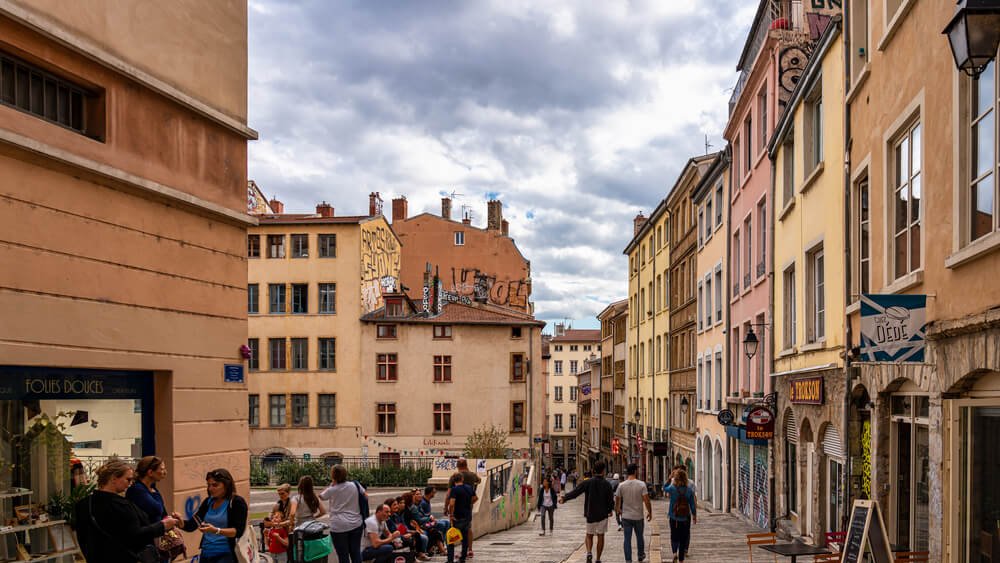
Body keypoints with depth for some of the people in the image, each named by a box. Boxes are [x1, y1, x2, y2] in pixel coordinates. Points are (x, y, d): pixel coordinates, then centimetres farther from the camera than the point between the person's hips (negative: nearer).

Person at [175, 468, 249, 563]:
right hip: (206, 554, 7)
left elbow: (238, 531, -15)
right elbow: (191, 525, 10)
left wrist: (216, 530, -28)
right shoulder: (208, 502, 12)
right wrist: (180, 520, -11)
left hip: (226, 555, -7)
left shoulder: (237, 502, -6)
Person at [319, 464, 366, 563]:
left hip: (339, 526, -3)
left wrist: (331, 484, 8)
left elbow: (321, 496, 12)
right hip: (356, 524, 3)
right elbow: (365, 495, 11)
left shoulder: (331, 490, -6)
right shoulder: (355, 485, 0)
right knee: (356, 553, 10)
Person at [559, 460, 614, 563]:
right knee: (600, 536, 8)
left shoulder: (588, 482, -7)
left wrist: (564, 498, 4)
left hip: (590, 514, 0)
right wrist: (610, 510, 14)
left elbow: (575, 492, -7)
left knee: (589, 535, 13)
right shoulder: (607, 484, -7)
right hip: (603, 514, 0)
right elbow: (611, 500, -4)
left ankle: (589, 553, -11)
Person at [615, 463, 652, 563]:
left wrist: (618, 510, 24)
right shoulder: (641, 484, -11)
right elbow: (646, 501, -14)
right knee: (640, 537, 19)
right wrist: (650, 512, 0)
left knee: (627, 539, 5)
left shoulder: (621, 485, -5)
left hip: (626, 517, 1)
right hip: (638, 516, -1)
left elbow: (617, 500, 5)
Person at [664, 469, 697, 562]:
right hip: (685, 518, 1)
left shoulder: (672, 489, -12)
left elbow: (665, 488, 12)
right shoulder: (689, 491, -8)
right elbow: (692, 505, -2)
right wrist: (694, 516, 11)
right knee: (683, 538, 12)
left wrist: (670, 478, 12)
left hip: (674, 518, -1)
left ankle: (675, 552, -10)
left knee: (674, 536, 14)